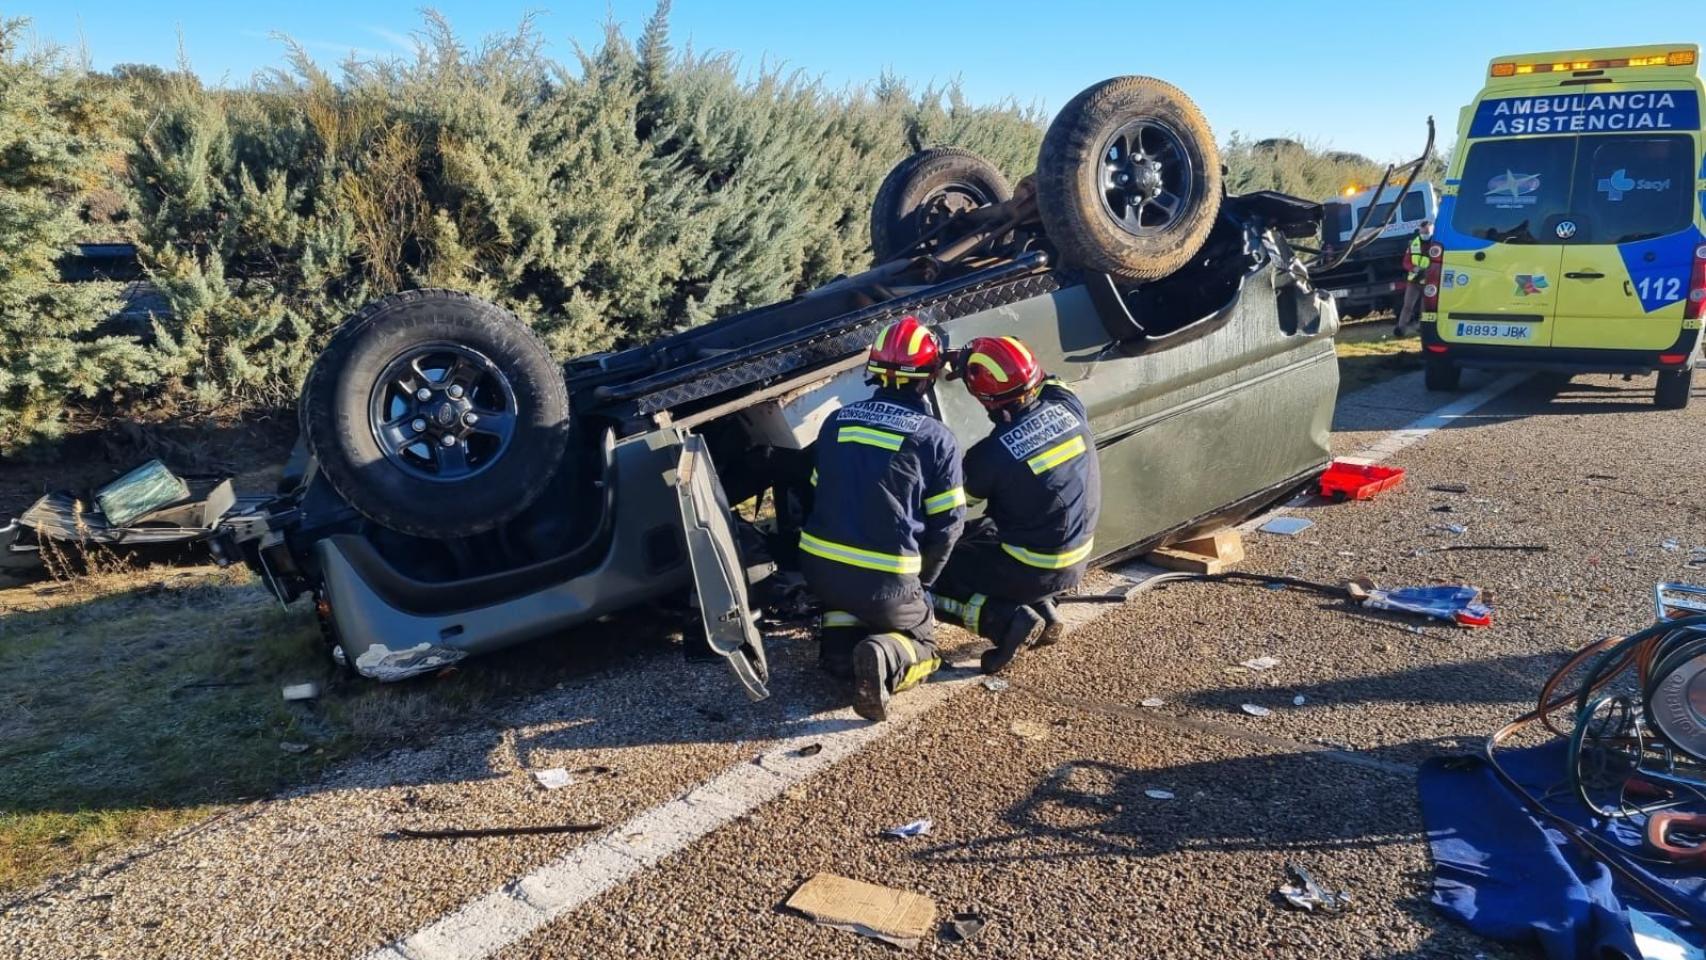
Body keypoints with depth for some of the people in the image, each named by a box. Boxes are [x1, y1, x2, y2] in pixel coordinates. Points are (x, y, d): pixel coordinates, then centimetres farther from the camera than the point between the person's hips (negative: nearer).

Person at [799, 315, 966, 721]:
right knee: (921, 646, 19)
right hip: (887, 579, -4)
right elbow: (947, 524, -2)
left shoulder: (836, 422, 6)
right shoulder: (936, 438, -6)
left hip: (820, 566, 5)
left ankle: (839, 641, 5)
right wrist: (921, 581, 14)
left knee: (845, 599, 38)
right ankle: (885, 659, -16)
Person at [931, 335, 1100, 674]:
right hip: (1078, 559, 7)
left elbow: (956, 496, -3)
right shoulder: (1067, 405, -11)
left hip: (1034, 569, -6)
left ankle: (1010, 619, -9)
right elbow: (1048, 382, 14)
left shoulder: (992, 454, -24)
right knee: (975, 533, 28)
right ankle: (1043, 611, 17)